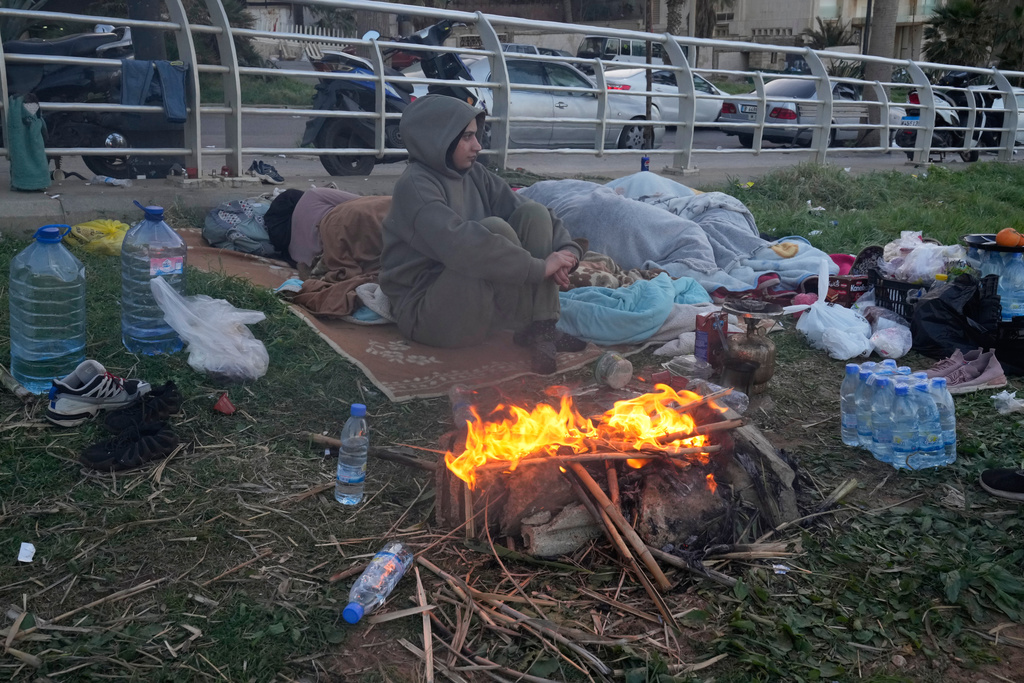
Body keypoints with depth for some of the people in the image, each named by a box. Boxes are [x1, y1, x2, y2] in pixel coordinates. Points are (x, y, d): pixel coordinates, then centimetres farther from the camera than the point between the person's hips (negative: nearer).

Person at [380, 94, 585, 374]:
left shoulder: (474, 174, 7)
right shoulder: (415, 185, -16)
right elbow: (458, 244, -31)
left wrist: (567, 250, -18)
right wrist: (539, 267, -29)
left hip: (481, 303, 8)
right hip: (425, 315, -8)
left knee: (534, 213, -6)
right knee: (494, 228, -28)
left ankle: (543, 327, -15)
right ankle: (533, 329, -13)